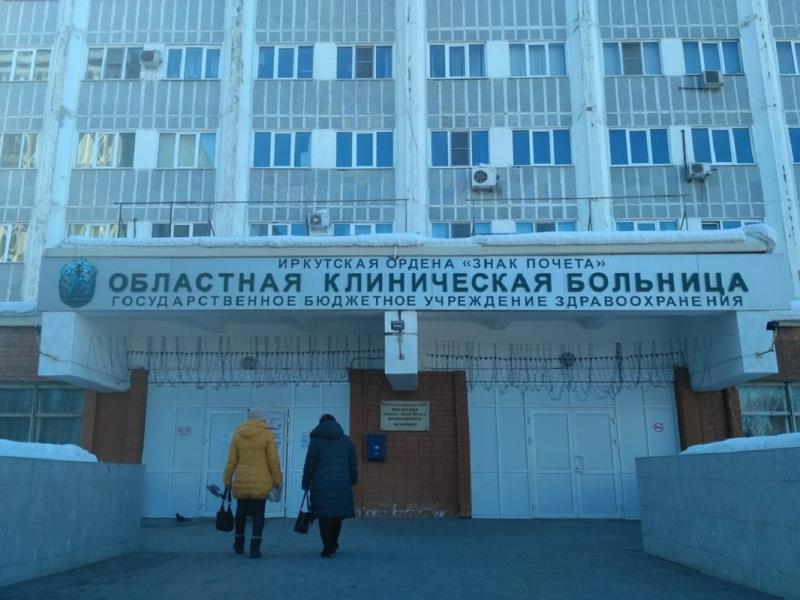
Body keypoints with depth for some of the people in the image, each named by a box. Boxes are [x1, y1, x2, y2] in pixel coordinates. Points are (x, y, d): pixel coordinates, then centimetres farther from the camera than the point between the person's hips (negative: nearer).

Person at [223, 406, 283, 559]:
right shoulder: (267, 435, -6)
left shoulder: (237, 434, 3)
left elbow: (231, 460, 3)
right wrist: (278, 480, 1)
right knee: (258, 513, 3)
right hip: (261, 482, -3)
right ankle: (254, 548, -1)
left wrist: (227, 480, 11)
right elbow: (273, 461, -7)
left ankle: (239, 545, 29)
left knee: (241, 512, 17)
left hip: (241, 481, 3)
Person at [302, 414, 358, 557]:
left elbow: (309, 464, 0)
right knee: (338, 514, 15)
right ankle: (333, 544, 27)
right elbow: (353, 463, 11)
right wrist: (353, 480, 20)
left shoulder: (316, 440, 4)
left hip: (322, 485, -3)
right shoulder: (346, 440, 12)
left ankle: (328, 548, 0)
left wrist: (306, 483, 7)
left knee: (325, 516, 2)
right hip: (342, 484, 3)